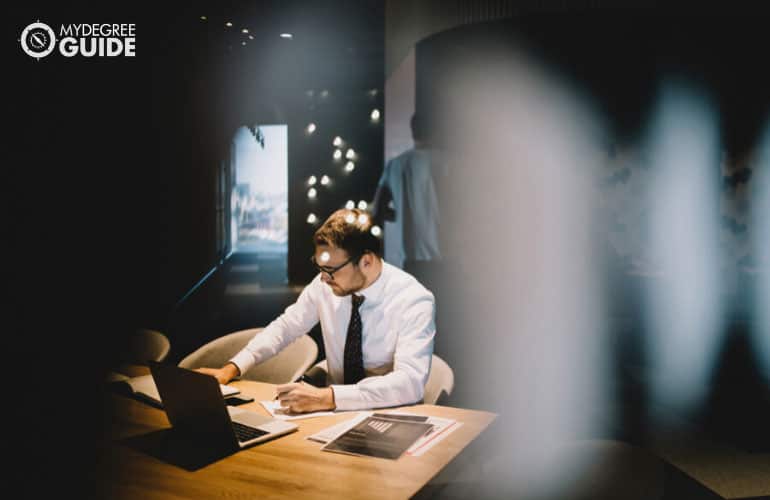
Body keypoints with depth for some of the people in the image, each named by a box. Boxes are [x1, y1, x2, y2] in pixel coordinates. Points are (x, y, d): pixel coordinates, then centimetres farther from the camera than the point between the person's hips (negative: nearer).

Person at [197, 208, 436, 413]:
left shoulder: (414, 301, -20)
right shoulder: (325, 285, -6)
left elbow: (411, 381, -30)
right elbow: (285, 326, 7)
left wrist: (326, 398, -38)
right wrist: (231, 368, -5)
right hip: (336, 410, 5)